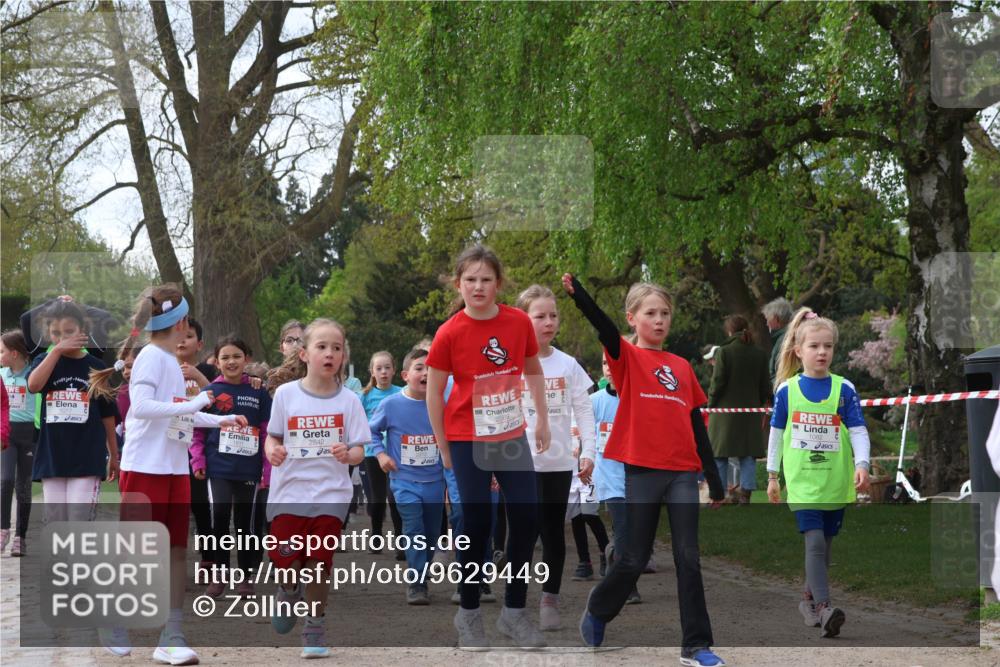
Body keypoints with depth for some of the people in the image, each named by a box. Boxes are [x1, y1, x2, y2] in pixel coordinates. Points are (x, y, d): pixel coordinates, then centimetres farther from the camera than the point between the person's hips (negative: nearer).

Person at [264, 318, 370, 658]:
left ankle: (315, 627, 22)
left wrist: (348, 455, -22)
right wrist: (273, 451, -14)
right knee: (285, 559, -5)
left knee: (319, 564, 3)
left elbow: (359, 451, 0)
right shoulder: (286, 393, -2)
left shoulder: (348, 400, -2)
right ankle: (289, 591, 30)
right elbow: (273, 436, 7)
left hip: (330, 494, 0)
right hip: (289, 491, 0)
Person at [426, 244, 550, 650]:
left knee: (527, 520, 2)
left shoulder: (519, 322, -7)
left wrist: (542, 419, 11)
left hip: (512, 436, 4)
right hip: (468, 441, -4)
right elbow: (433, 393, -6)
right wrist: (444, 449, -3)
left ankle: (514, 612, 17)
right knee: (477, 525, -1)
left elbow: (533, 370, 10)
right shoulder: (449, 334, -15)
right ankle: (468, 614, 17)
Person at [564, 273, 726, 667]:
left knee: (688, 559, 0)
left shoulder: (681, 366, 13)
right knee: (635, 559, 4)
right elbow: (602, 325, -20)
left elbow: (697, 425, 15)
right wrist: (576, 291, -39)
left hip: (683, 472, 3)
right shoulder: (628, 358, 1)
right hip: (642, 471, -3)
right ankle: (597, 612, 30)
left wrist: (715, 480, 13)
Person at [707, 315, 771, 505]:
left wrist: (710, 405, 2)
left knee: (720, 456, 4)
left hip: (726, 410, -3)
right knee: (748, 455, 6)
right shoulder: (760, 354, 3)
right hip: (751, 411, 3)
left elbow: (717, 383, -10)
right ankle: (745, 494, 0)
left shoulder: (724, 352, -10)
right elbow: (765, 386, 7)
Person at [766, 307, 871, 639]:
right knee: (815, 541, -14)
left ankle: (809, 596, 31)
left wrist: (861, 464, -19)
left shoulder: (844, 389, 0)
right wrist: (772, 475, 11)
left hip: (835, 483, 2)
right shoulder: (787, 390, 1)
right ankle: (824, 608, -21)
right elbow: (776, 433, 9)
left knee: (824, 545, 12)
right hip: (802, 481, -2)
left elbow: (858, 431, -3)